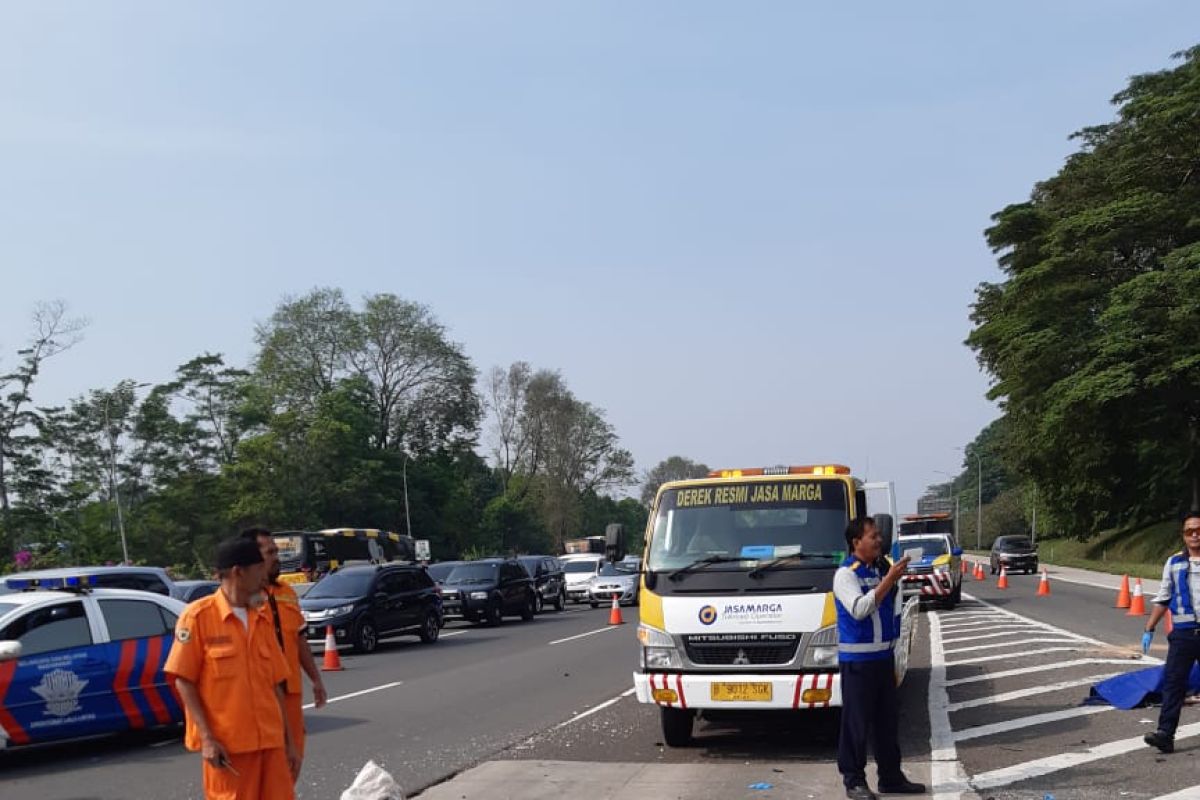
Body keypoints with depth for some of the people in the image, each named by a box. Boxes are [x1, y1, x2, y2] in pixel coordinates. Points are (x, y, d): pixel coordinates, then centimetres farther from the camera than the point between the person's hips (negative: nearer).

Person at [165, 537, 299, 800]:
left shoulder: (262, 620, 11)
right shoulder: (198, 616, -6)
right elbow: (184, 680, -8)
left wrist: (288, 740, 13)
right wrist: (206, 737, -14)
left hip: (270, 741, 5)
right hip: (225, 745, -5)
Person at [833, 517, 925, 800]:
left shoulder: (881, 569, 12)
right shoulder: (846, 573, -12)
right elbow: (859, 609, -27)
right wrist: (889, 579, -27)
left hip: (884, 655, 8)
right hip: (857, 659, -8)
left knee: (888, 720, 14)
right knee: (856, 723, -2)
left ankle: (891, 776, 24)